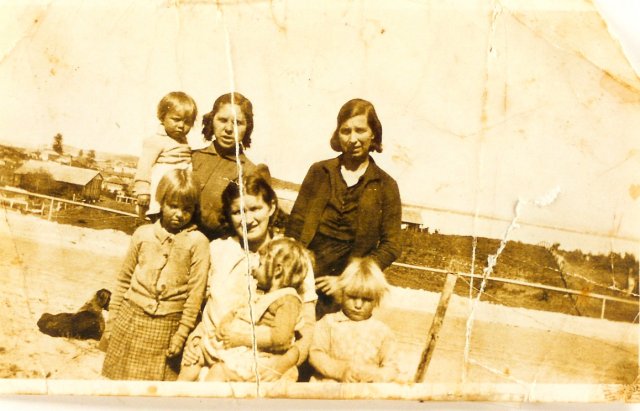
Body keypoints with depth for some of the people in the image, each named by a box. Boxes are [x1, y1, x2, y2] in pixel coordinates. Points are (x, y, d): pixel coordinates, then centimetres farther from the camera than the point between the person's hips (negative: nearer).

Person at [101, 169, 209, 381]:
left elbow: (196, 292, -6)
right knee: (120, 377, 8)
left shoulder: (197, 242, -6)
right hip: (131, 320, 3)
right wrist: (111, 321, 9)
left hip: (167, 326, -2)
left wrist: (182, 333, -7)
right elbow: (124, 279, 9)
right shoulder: (143, 234, 3)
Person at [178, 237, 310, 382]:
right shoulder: (258, 292, 18)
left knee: (218, 370, -28)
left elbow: (281, 338, -24)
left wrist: (242, 338, -22)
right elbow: (235, 311, 24)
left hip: (256, 356, -10)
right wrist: (224, 325, 0)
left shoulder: (288, 300, -12)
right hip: (234, 348, 10)